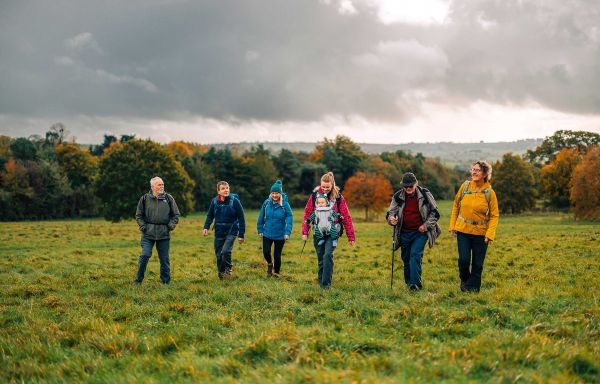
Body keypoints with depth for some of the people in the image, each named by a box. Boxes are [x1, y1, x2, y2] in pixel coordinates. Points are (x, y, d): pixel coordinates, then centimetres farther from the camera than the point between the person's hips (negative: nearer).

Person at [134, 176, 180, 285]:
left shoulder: (169, 198, 6)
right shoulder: (144, 199, 3)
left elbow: (176, 215, 13)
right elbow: (138, 215, 12)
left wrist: (171, 225, -1)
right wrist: (143, 226, -2)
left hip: (164, 234, 1)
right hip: (148, 233, -1)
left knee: (164, 259, 5)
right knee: (145, 255, -9)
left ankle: (166, 282, 15)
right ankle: (138, 280, 5)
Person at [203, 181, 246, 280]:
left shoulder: (234, 201, -11)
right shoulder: (214, 201, -2)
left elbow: (241, 218, -6)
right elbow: (210, 216, 12)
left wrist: (241, 235, -7)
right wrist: (206, 227, -4)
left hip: (231, 231, -4)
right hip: (219, 232, 4)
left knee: (226, 251, -21)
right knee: (218, 254, 7)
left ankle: (228, 268, 6)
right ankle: (220, 273, 27)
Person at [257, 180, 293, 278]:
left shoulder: (285, 204, -12)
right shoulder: (267, 203, -4)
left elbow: (289, 219, -14)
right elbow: (261, 217, 5)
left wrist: (287, 233, -22)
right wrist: (260, 230, 6)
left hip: (280, 235, -2)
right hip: (267, 233, 2)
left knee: (277, 255, 6)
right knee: (266, 252, -7)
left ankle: (276, 272, 30)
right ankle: (269, 264, 27)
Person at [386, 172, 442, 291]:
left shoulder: (425, 194, -4)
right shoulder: (398, 197, 0)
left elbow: (435, 213, 4)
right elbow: (390, 212, 5)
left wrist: (426, 225, -7)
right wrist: (391, 219, -19)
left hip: (420, 232, -3)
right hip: (404, 233, 3)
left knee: (415, 255, -18)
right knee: (406, 259, 9)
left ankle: (416, 283, -20)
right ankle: (408, 283, 24)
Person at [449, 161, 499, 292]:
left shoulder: (489, 192, -7)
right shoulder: (465, 186, -1)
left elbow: (494, 216, -4)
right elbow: (456, 206, 10)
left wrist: (490, 234, -14)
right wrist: (452, 226, 6)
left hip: (481, 233, -1)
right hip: (463, 230, 1)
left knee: (477, 263, 4)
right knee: (464, 259, -6)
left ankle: (473, 287, 21)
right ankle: (464, 280, 23)